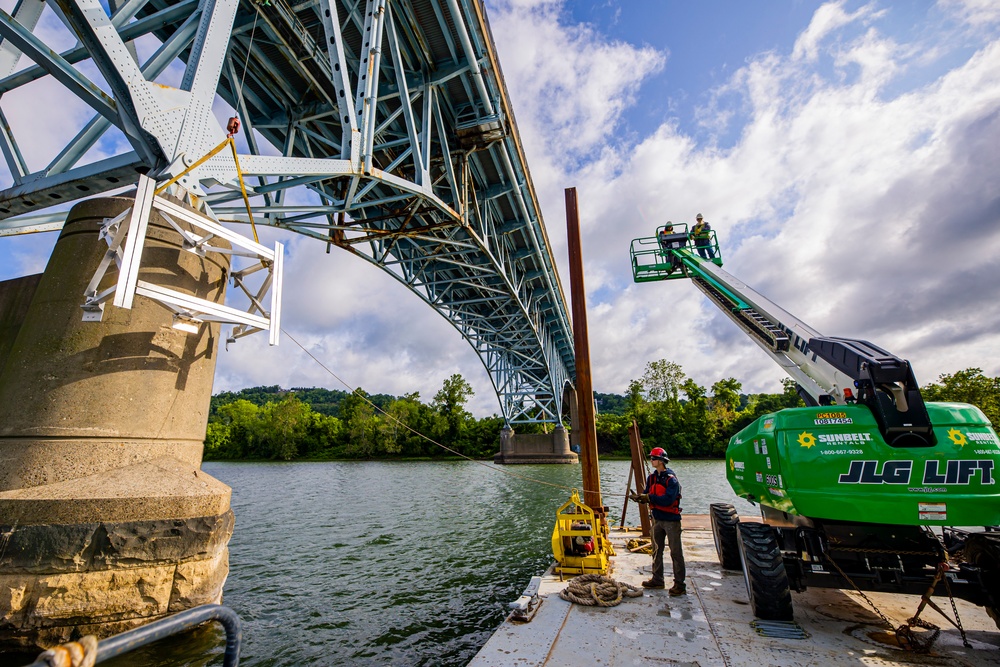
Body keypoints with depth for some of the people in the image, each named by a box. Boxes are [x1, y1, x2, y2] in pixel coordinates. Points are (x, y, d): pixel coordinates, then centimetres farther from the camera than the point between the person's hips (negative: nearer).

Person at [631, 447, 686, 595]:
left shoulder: (671, 479, -18)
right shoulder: (652, 477, 4)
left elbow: (668, 500, -27)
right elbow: (648, 496, 5)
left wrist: (649, 497, -28)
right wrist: (640, 497, -16)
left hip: (671, 520, -8)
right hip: (657, 519, 8)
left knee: (676, 552, 0)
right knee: (657, 550, 16)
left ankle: (680, 585, 11)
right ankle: (657, 580, 29)